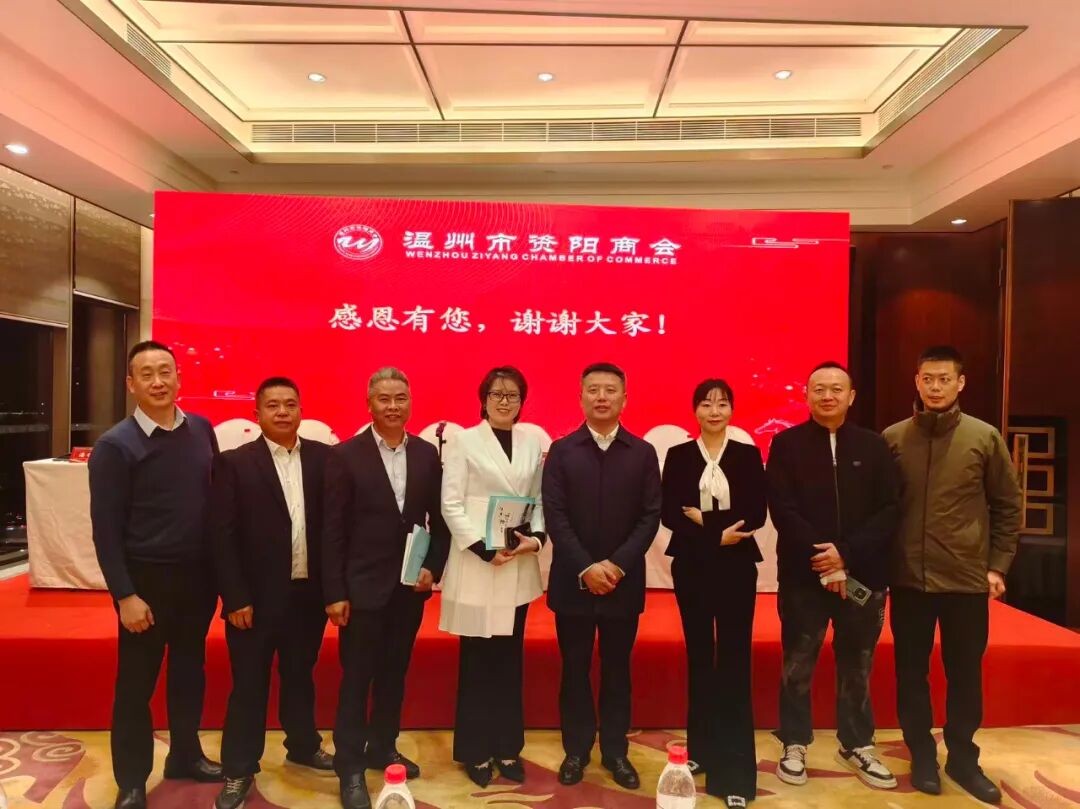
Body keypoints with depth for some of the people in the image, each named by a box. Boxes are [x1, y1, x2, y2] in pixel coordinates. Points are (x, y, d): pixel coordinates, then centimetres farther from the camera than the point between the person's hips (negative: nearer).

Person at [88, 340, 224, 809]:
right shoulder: (115, 446, -11)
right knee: (136, 682, 10)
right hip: (146, 579, -4)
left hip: (198, 575, 4)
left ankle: (185, 755, 38)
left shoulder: (201, 430, 1)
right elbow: (106, 529, -11)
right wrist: (125, 595, -13)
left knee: (190, 671, 19)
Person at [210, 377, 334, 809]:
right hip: (256, 596, -3)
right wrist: (235, 598, -11)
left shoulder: (323, 458, 0)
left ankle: (303, 746, 40)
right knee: (249, 685, 9)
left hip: (309, 593, 3)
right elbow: (221, 535, -8)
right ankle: (239, 771, 26)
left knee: (300, 675, 20)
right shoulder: (234, 463, -6)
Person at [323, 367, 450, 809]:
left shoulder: (427, 454, 4)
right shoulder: (346, 455, -7)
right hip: (362, 586, -4)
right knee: (356, 678, 6)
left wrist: (433, 567, -5)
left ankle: (383, 748, 34)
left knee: (394, 673, 16)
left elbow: (439, 519, 8)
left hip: (410, 585, 4)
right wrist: (334, 592, -11)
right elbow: (333, 529, -8)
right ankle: (351, 767, 19)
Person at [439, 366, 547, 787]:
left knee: (510, 660, 11)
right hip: (476, 563, -3)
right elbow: (451, 505, -6)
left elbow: (541, 500, 9)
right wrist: (485, 549, -16)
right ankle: (475, 751, 20)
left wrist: (536, 538, -10)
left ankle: (508, 748, 25)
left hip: (519, 566, 3)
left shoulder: (533, 443, 9)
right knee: (477, 661, 5)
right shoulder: (463, 441, -1)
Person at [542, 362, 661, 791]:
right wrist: (585, 568, -15)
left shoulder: (643, 452, 2)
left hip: (624, 581, 1)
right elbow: (554, 516, -6)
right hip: (573, 581, 0)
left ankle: (616, 751, 27)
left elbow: (651, 516, -2)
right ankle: (576, 750, 26)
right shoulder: (561, 450, 0)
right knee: (575, 670, 10)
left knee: (617, 670, 12)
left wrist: (617, 565, -13)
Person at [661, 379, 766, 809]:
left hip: (736, 567, -1)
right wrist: (717, 535, -16)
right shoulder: (678, 456, 3)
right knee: (699, 657, 11)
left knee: (734, 661, -1)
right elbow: (669, 514, -5)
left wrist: (703, 519, -13)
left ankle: (735, 769, 5)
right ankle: (701, 749, 26)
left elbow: (756, 514, -5)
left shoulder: (748, 455, 3)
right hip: (692, 566, 1)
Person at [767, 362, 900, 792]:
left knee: (857, 667, 14)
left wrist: (846, 554, -13)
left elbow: (889, 511, -2)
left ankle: (857, 746, 31)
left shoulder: (873, 446, 4)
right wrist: (821, 559, -15)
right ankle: (794, 746, 24)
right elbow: (782, 510, -8)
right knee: (797, 666, 8)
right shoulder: (787, 444, -1)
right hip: (803, 574, -2)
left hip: (863, 574, 2)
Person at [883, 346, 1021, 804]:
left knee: (965, 674, 12)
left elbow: (1008, 506, 4)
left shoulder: (985, 438, -2)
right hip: (908, 579, 0)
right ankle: (922, 755, 28)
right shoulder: (892, 438, -1)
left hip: (967, 579, 0)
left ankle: (962, 757, 31)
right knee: (912, 672, 11)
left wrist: (997, 565, 1)